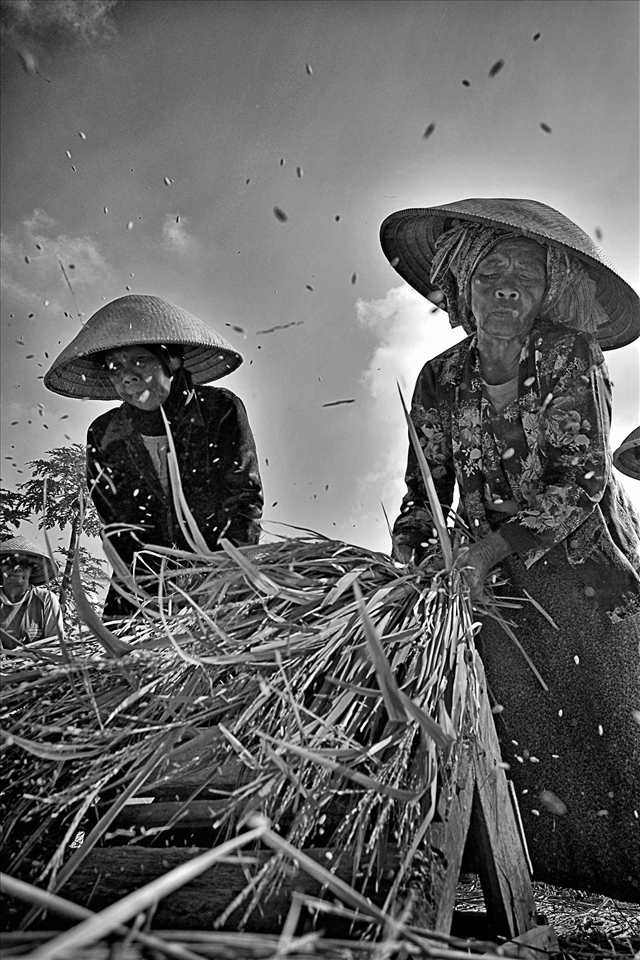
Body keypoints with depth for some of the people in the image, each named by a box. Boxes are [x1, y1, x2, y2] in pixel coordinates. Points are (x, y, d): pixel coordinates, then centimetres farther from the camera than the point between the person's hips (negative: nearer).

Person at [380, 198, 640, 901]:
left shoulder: (570, 358, -9)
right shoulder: (440, 381, 0)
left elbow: (583, 480, -16)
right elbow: (426, 491, 5)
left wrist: (485, 551, -24)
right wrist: (412, 551, -13)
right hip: (497, 579, 2)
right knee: (523, 735, -1)